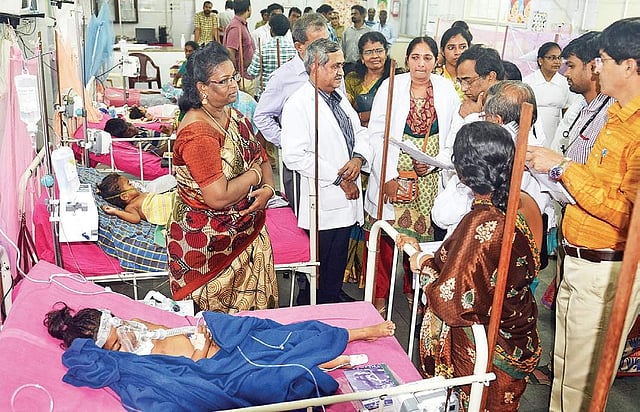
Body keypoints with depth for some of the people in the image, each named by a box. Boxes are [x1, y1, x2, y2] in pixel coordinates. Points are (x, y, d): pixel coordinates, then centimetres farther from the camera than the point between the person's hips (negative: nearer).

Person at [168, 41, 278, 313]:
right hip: (210, 244, -8)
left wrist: (267, 189, -10)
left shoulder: (233, 116, 5)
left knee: (258, 307, 19)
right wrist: (255, 174, -13)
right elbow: (218, 197, -29)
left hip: (248, 233, 8)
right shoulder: (198, 133, -24)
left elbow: (262, 159, 11)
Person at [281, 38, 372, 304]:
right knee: (322, 271, 3)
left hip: (347, 199, 8)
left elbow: (360, 133, 18)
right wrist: (339, 179, -18)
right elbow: (295, 156, -23)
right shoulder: (298, 104, -14)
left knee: (337, 268, 19)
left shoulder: (339, 98, 15)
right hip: (324, 205, -8)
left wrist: (359, 158, -6)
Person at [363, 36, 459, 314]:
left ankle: (414, 291, 29)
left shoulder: (446, 89, 5)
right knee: (385, 237, 0)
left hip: (430, 179, 2)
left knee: (422, 235, 8)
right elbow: (376, 135, -5)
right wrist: (388, 177, -12)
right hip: (394, 175, -2)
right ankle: (379, 296, 17)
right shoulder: (391, 86, -2)